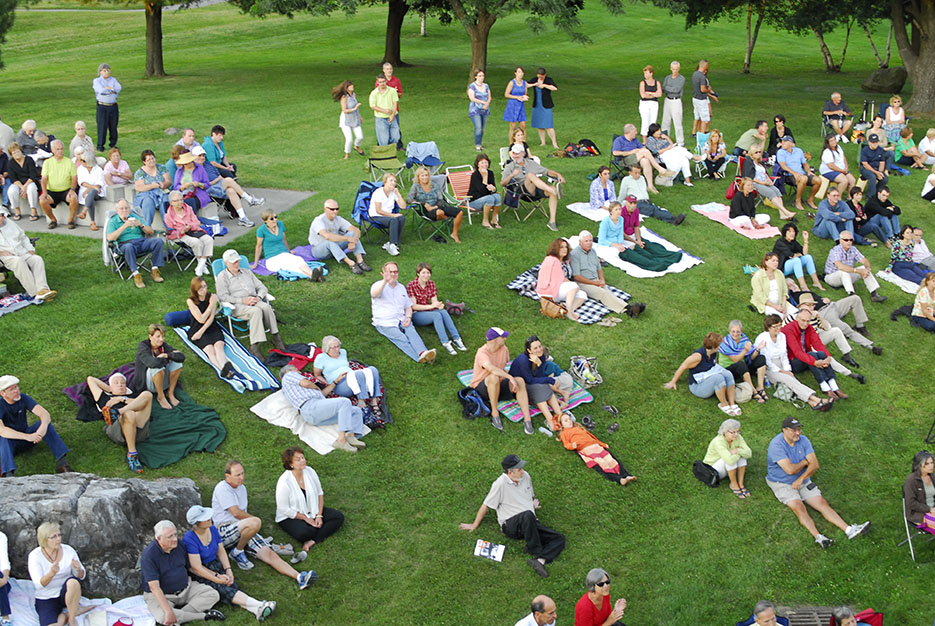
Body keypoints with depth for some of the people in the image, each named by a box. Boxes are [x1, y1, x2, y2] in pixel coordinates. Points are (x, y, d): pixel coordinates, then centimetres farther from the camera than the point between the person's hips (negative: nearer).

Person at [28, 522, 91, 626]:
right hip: (46, 600, -2)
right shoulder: (35, 555, -12)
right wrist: (52, 573, -42)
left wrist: (79, 569, -26)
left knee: (73, 581, -34)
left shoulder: (68, 550, -6)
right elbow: (38, 584, -21)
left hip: (65, 594, 2)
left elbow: (81, 576, -1)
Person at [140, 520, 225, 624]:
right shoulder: (148, 555, -22)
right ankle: (204, 615, -21)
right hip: (161, 595, -5)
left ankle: (180, 613, -23)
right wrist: (169, 612, -37)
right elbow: (154, 587, -28)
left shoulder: (179, 544, -4)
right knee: (163, 617, -37)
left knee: (213, 594, -13)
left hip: (186, 588, 6)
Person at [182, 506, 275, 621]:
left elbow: (221, 551, 8)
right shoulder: (189, 539, -21)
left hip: (215, 565, 6)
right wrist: (217, 577, -21)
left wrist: (228, 570, -7)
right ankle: (260, 605, -42)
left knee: (232, 585, -22)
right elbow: (197, 568, -20)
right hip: (200, 575, -6)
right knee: (222, 588, -29)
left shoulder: (212, 529, 0)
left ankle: (256, 610, -42)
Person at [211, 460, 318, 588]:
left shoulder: (241, 488, 21)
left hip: (243, 532, 7)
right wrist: (253, 519, 1)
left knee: (269, 553, -15)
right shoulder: (222, 488, -7)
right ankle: (237, 552, -13)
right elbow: (236, 513, -14)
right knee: (255, 522, -36)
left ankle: (299, 577, -32)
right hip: (224, 532, -7)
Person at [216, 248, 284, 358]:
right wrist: (242, 301, -16)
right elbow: (223, 297, -6)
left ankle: (276, 337, -28)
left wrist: (258, 297, -5)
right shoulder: (222, 277, 8)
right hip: (237, 306, -4)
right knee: (256, 311, -37)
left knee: (266, 307, -32)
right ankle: (254, 346, -41)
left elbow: (262, 288, 19)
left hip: (254, 302, 4)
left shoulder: (247, 273, 23)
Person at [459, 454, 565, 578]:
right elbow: (486, 505, -2)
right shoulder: (500, 483, -11)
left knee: (559, 539, -15)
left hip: (531, 525, 6)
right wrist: (474, 525, 4)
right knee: (528, 515, -42)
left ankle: (539, 560, -35)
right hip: (511, 525, -6)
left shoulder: (525, 476, 8)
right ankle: (536, 553, -30)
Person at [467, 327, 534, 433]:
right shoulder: (482, 352, -22)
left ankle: (527, 419, -25)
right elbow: (491, 368, -40)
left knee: (520, 381, -21)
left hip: (498, 386, 6)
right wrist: (510, 377, -41)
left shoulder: (504, 349, 0)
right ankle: (494, 414, -24)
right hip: (481, 388, -6)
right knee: (494, 377, -39)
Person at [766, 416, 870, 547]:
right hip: (781, 484, -6)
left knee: (822, 502, -10)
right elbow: (790, 469, -25)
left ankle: (848, 530, -19)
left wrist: (801, 479, -18)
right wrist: (804, 462, -7)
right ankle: (818, 537, -42)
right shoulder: (776, 445, -19)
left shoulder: (803, 441, 1)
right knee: (798, 506, -28)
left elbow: (814, 464, -4)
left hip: (803, 481, 6)